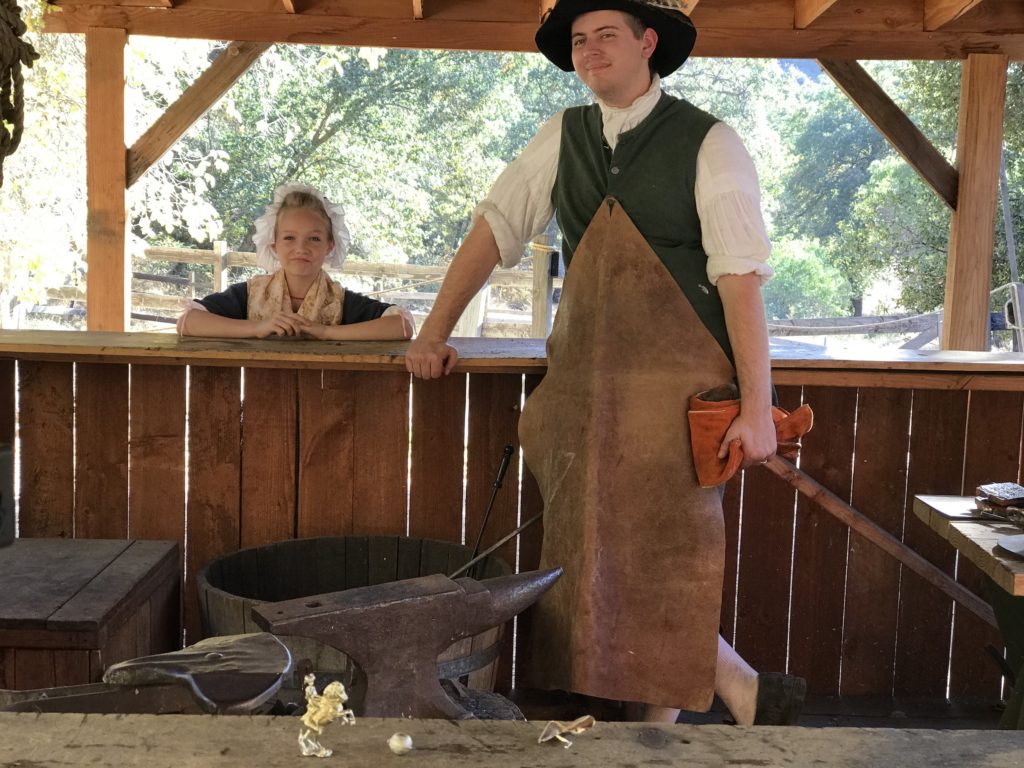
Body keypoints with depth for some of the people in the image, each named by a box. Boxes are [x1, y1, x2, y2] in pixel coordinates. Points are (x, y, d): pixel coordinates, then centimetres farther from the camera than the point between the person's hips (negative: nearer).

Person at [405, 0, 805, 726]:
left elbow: (741, 278, -10)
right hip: (584, 379, 5)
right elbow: (494, 227, 11)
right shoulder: (563, 138, 10)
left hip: (677, 382, -5)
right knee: (598, 555, 7)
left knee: (662, 557, -3)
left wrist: (757, 407, -15)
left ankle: (663, 719, 19)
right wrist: (434, 333, 7)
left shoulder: (709, 144, -5)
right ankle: (740, 692, 22)